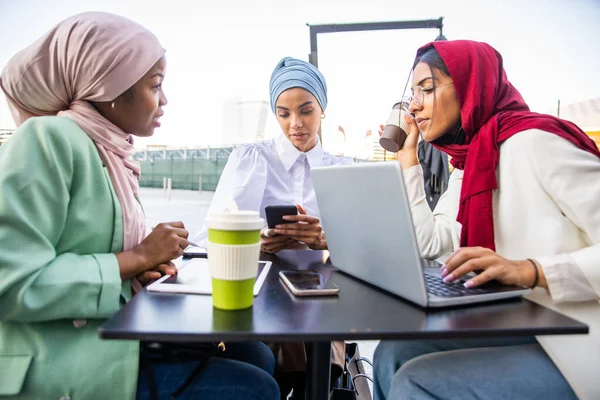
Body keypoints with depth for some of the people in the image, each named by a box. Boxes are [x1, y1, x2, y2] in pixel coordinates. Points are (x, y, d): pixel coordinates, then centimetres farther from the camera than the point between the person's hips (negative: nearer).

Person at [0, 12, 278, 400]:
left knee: (259, 357, 5)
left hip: (116, 331, 8)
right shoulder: (49, 139, -16)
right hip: (53, 365, -8)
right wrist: (139, 257, -17)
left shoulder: (112, 152, 8)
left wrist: (145, 267, -1)